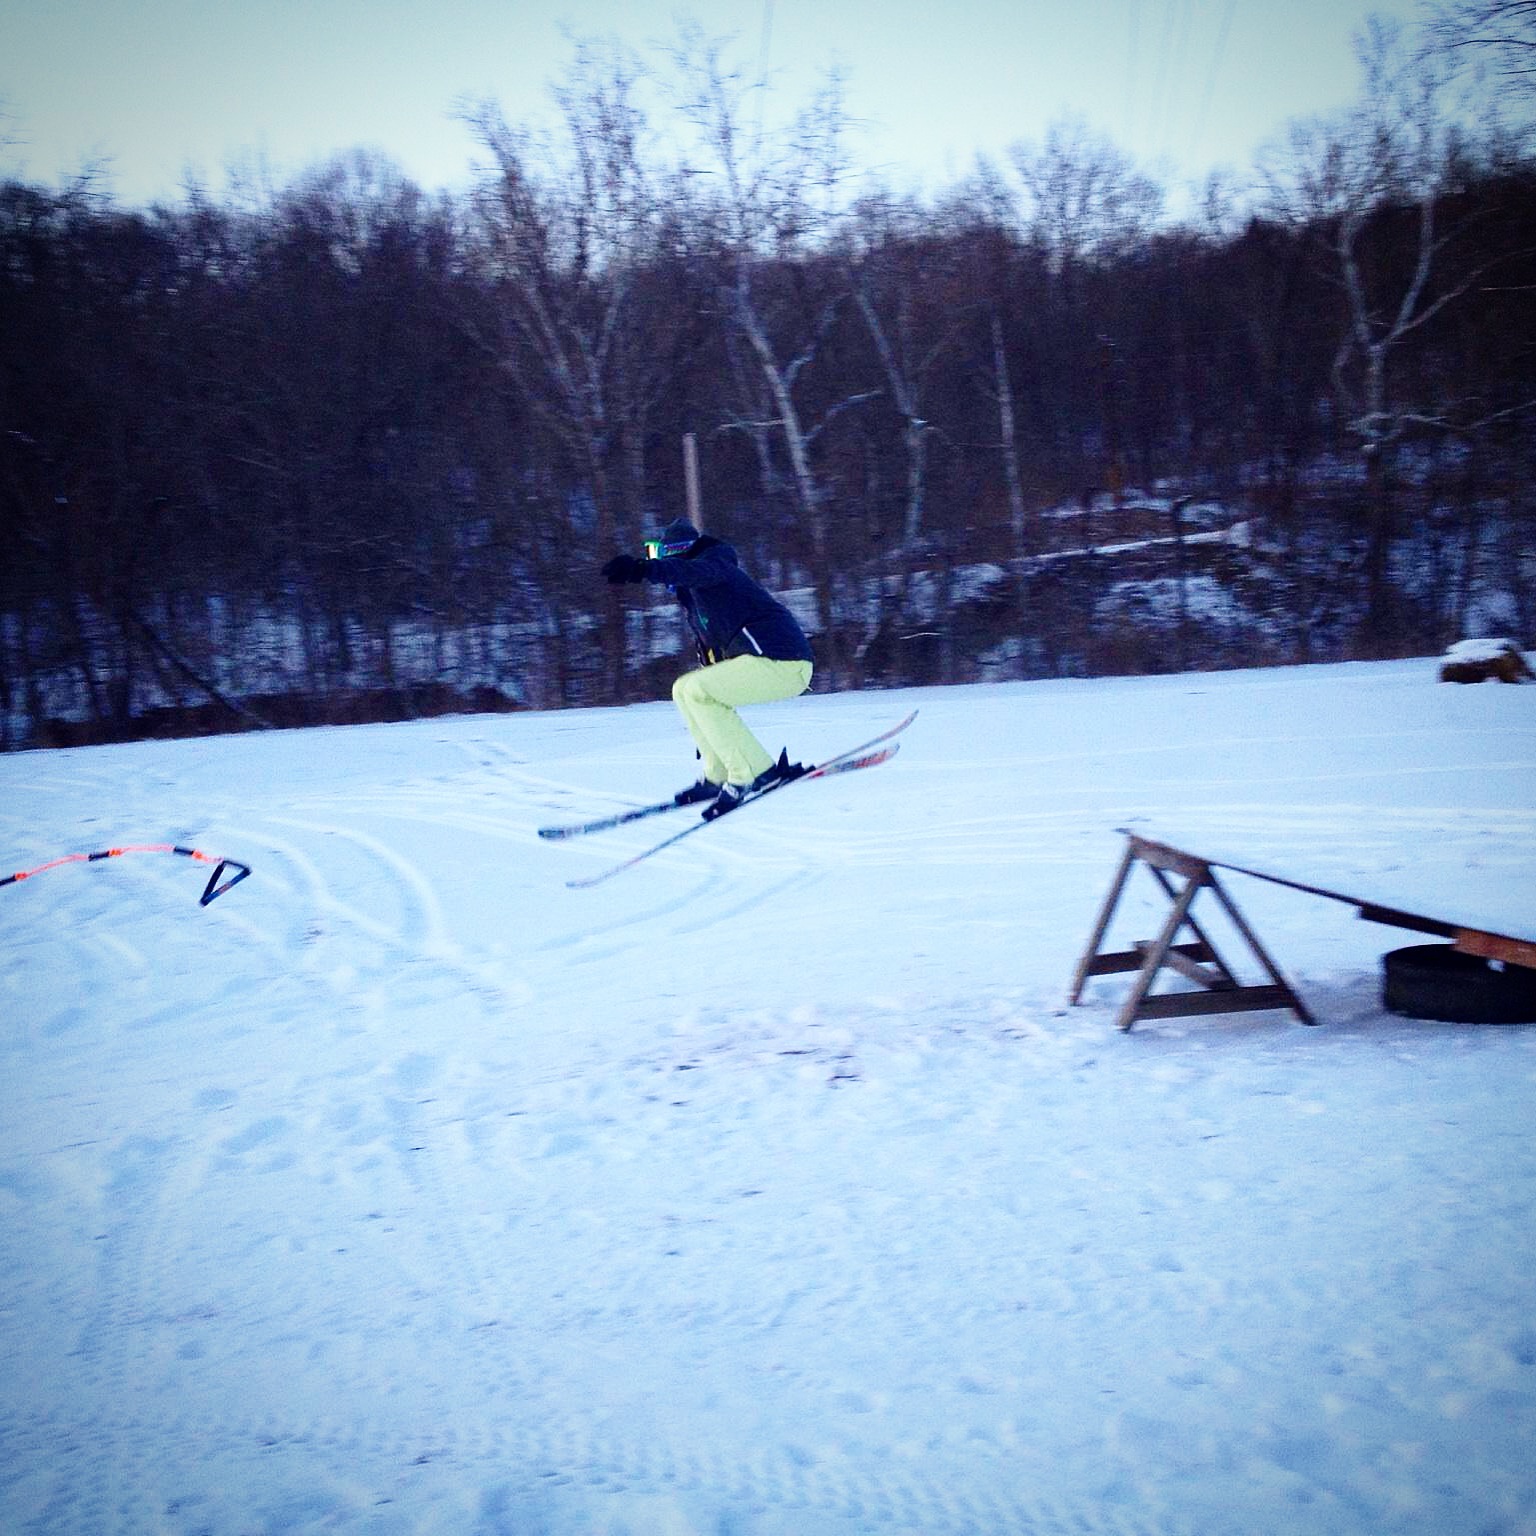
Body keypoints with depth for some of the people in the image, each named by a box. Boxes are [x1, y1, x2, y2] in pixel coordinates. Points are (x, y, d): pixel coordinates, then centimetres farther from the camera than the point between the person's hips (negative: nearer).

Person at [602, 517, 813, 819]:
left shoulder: (714, 564, -6)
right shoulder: (691, 593, 23)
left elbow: (693, 570, -32)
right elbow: (710, 654, 30)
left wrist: (642, 569, -49)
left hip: (783, 661, -10)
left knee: (697, 691, -18)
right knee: (684, 689, 11)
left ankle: (756, 773, -15)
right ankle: (718, 777, 8)